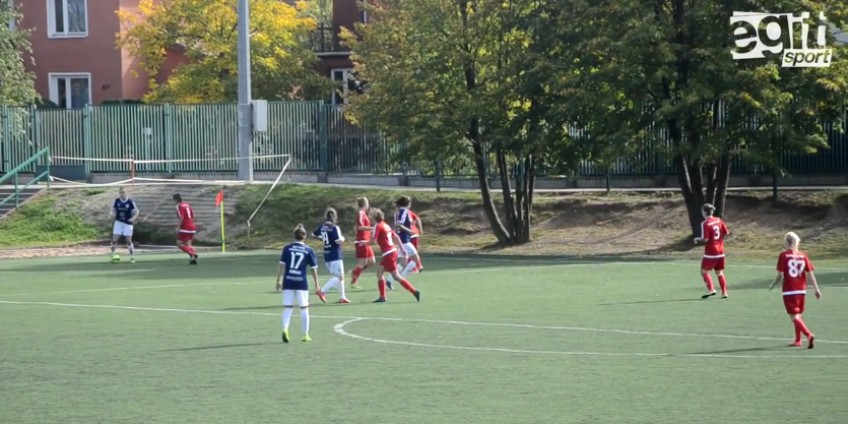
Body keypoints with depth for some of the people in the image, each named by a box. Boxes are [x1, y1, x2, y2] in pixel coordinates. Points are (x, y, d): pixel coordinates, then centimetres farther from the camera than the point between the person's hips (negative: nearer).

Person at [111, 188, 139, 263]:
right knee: (114, 240, -5)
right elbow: (113, 210, 13)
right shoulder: (116, 201, 0)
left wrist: (133, 218, -20)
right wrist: (113, 215, -9)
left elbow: (136, 212, -2)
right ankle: (113, 255, 10)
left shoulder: (131, 202, -8)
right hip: (118, 223, 2)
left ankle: (132, 257, 10)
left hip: (128, 224, -2)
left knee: (128, 241, -2)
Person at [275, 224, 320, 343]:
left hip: (288, 282, 1)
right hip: (302, 282, -1)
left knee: (287, 307, 4)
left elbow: (281, 265, -1)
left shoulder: (287, 248, 1)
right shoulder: (308, 250, -1)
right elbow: (313, 268, 3)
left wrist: (278, 281, 5)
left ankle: (285, 329, -19)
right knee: (304, 308, 10)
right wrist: (316, 284, 13)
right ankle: (306, 335, 14)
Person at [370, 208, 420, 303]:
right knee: (379, 272, 12)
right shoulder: (386, 226, 13)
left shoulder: (378, 227, -11)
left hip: (388, 254, -9)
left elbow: (374, 241, -16)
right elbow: (396, 237, 16)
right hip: (393, 250, 9)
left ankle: (414, 291, -7)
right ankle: (382, 297, 11)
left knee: (396, 276, -5)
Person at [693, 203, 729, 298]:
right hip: (720, 251, 6)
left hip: (710, 252, -6)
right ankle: (724, 292, 10)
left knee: (704, 271, 6)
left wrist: (697, 240, -1)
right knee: (719, 272, 14)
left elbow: (705, 239, -19)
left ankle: (711, 289, -6)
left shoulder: (705, 224, -16)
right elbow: (727, 233, 4)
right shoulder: (719, 220, 3)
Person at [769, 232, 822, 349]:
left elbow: (780, 275, -9)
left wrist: (772, 286, 7)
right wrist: (817, 289, 2)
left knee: (794, 317, -4)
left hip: (789, 291, -5)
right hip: (801, 290, 5)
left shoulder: (783, 256, -8)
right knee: (798, 316, 21)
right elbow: (810, 274, -1)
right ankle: (798, 340, 30)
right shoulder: (803, 256, 2)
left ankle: (809, 335, -24)